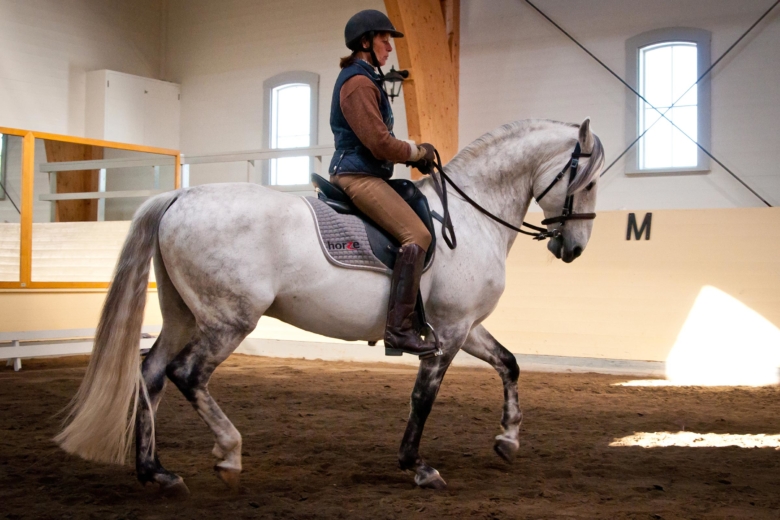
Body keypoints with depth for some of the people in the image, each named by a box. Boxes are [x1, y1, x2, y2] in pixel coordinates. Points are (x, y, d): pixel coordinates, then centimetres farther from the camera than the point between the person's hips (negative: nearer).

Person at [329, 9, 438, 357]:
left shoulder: (365, 80, 20)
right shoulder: (358, 83, -13)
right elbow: (380, 144, -19)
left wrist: (411, 152, 9)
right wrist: (417, 152, -4)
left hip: (363, 174, 11)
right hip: (359, 176, -11)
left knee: (412, 232, 21)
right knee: (417, 235, -22)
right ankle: (399, 328, -25)